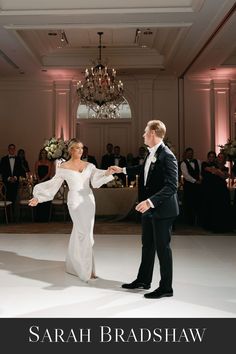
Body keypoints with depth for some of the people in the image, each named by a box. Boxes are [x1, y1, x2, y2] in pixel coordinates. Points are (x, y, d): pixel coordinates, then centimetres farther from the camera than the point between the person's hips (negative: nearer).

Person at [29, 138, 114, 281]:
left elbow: (96, 179, -8)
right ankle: (87, 271, 3)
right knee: (85, 233, -7)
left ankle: (74, 264, 31)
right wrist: (38, 197, -2)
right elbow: (53, 184, 2)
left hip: (89, 200, 4)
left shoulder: (89, 166, 7)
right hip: (75, 202, -4)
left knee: (79, 233, 13)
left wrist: (107, 173, -27)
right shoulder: (63, 167, -1)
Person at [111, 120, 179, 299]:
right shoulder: (151, 153, 5)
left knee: (162, 247, 3)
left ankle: (166, 287, 18)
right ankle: (144, 279, 34)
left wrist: (150, 201, -33)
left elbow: (172, 186, -26)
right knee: (147, 245, 18)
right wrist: (123, 170, 34)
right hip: (149, 208, 9)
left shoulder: (167, 156, -21)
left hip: (162, 209, -9)